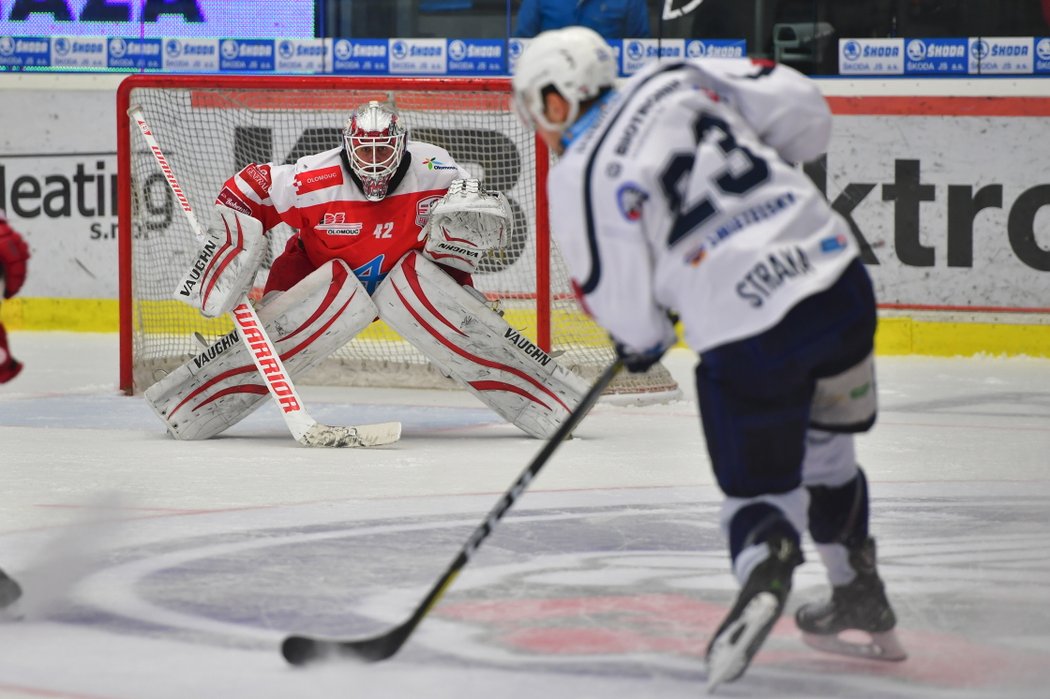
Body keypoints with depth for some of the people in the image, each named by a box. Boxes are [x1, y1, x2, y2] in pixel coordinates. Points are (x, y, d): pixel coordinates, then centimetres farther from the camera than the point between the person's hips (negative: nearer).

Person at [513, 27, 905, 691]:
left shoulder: (578, 179, -3)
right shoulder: (678, 82, 8)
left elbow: (628, 316, -2)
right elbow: (806, 114, 9)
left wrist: (644, 342, 21)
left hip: (749, 341, -5)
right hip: (839, 284, 5)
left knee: (759, 490, 10)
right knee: (825, 446, 28)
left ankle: (765, 563, -24)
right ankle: (862, 602, 36)